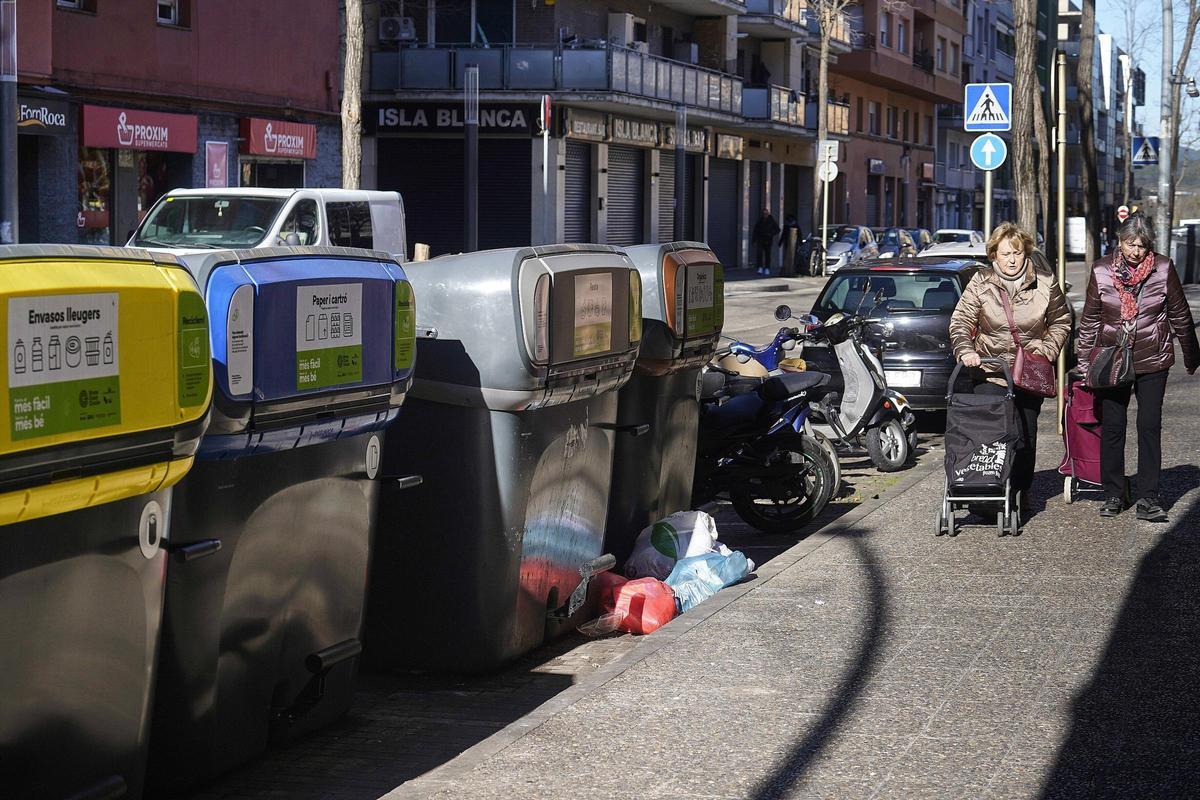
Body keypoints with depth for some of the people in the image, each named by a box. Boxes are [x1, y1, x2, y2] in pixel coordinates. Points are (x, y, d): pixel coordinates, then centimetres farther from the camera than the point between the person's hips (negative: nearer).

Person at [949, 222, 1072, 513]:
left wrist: (1047, 351, -2)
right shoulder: (981, 282, -2)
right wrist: (965, 351, -17)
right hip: (989, 371, -1)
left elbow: (1061, 322, 12)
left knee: (1025, 434, 5)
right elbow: (960, 321, 0)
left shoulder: (1045, 283, 0)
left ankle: (1021, 492, 18)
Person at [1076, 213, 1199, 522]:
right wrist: (1083, 362, 5)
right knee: (1111, 427, 4)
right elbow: (1089, 319, 5)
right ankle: (1113, 495, 15)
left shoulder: (1163, 269, -5)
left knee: (1150, 427, -2)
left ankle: (1148, 498, 1)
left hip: (1153, 361, -1)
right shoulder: (1102, 271, -3)